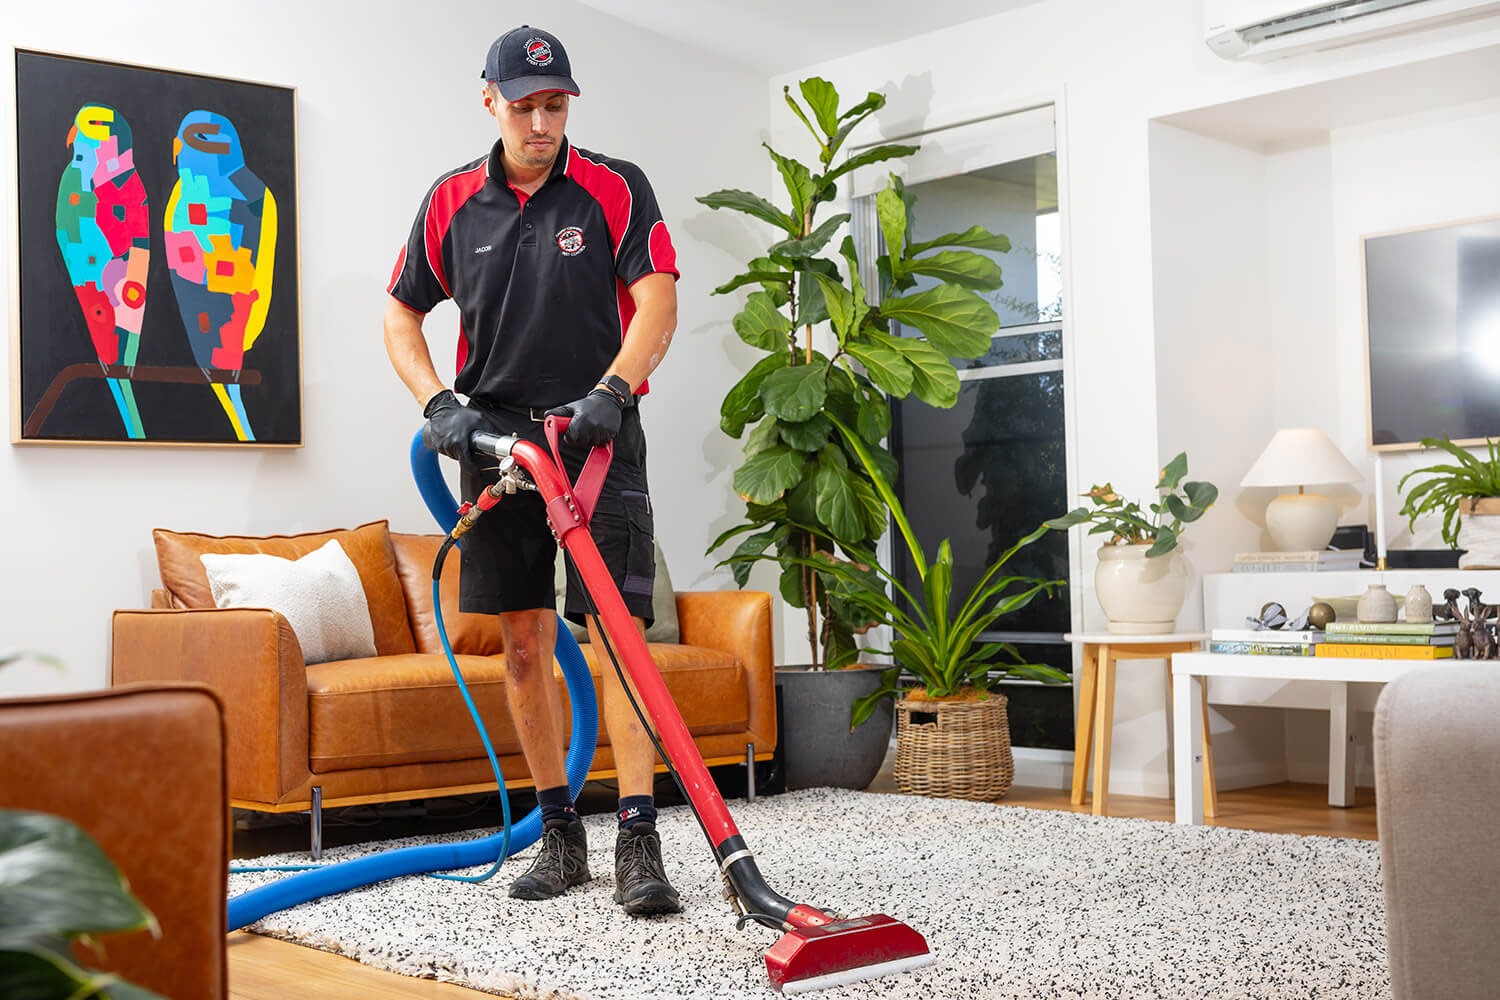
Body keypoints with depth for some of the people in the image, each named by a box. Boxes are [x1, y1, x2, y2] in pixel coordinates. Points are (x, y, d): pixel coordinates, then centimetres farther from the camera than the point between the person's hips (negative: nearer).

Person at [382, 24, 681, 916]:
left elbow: (658, 303, -9)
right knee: (524, 643, 4)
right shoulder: (452, 203, 8)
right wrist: (439, 404, -2)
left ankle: (639, 843, -12)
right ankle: (560, 835, 15)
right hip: (494, 439, 3)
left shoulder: (616, 189, -1)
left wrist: (611, 389, -24)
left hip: (598, 437, -3)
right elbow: (402, 314, 14)